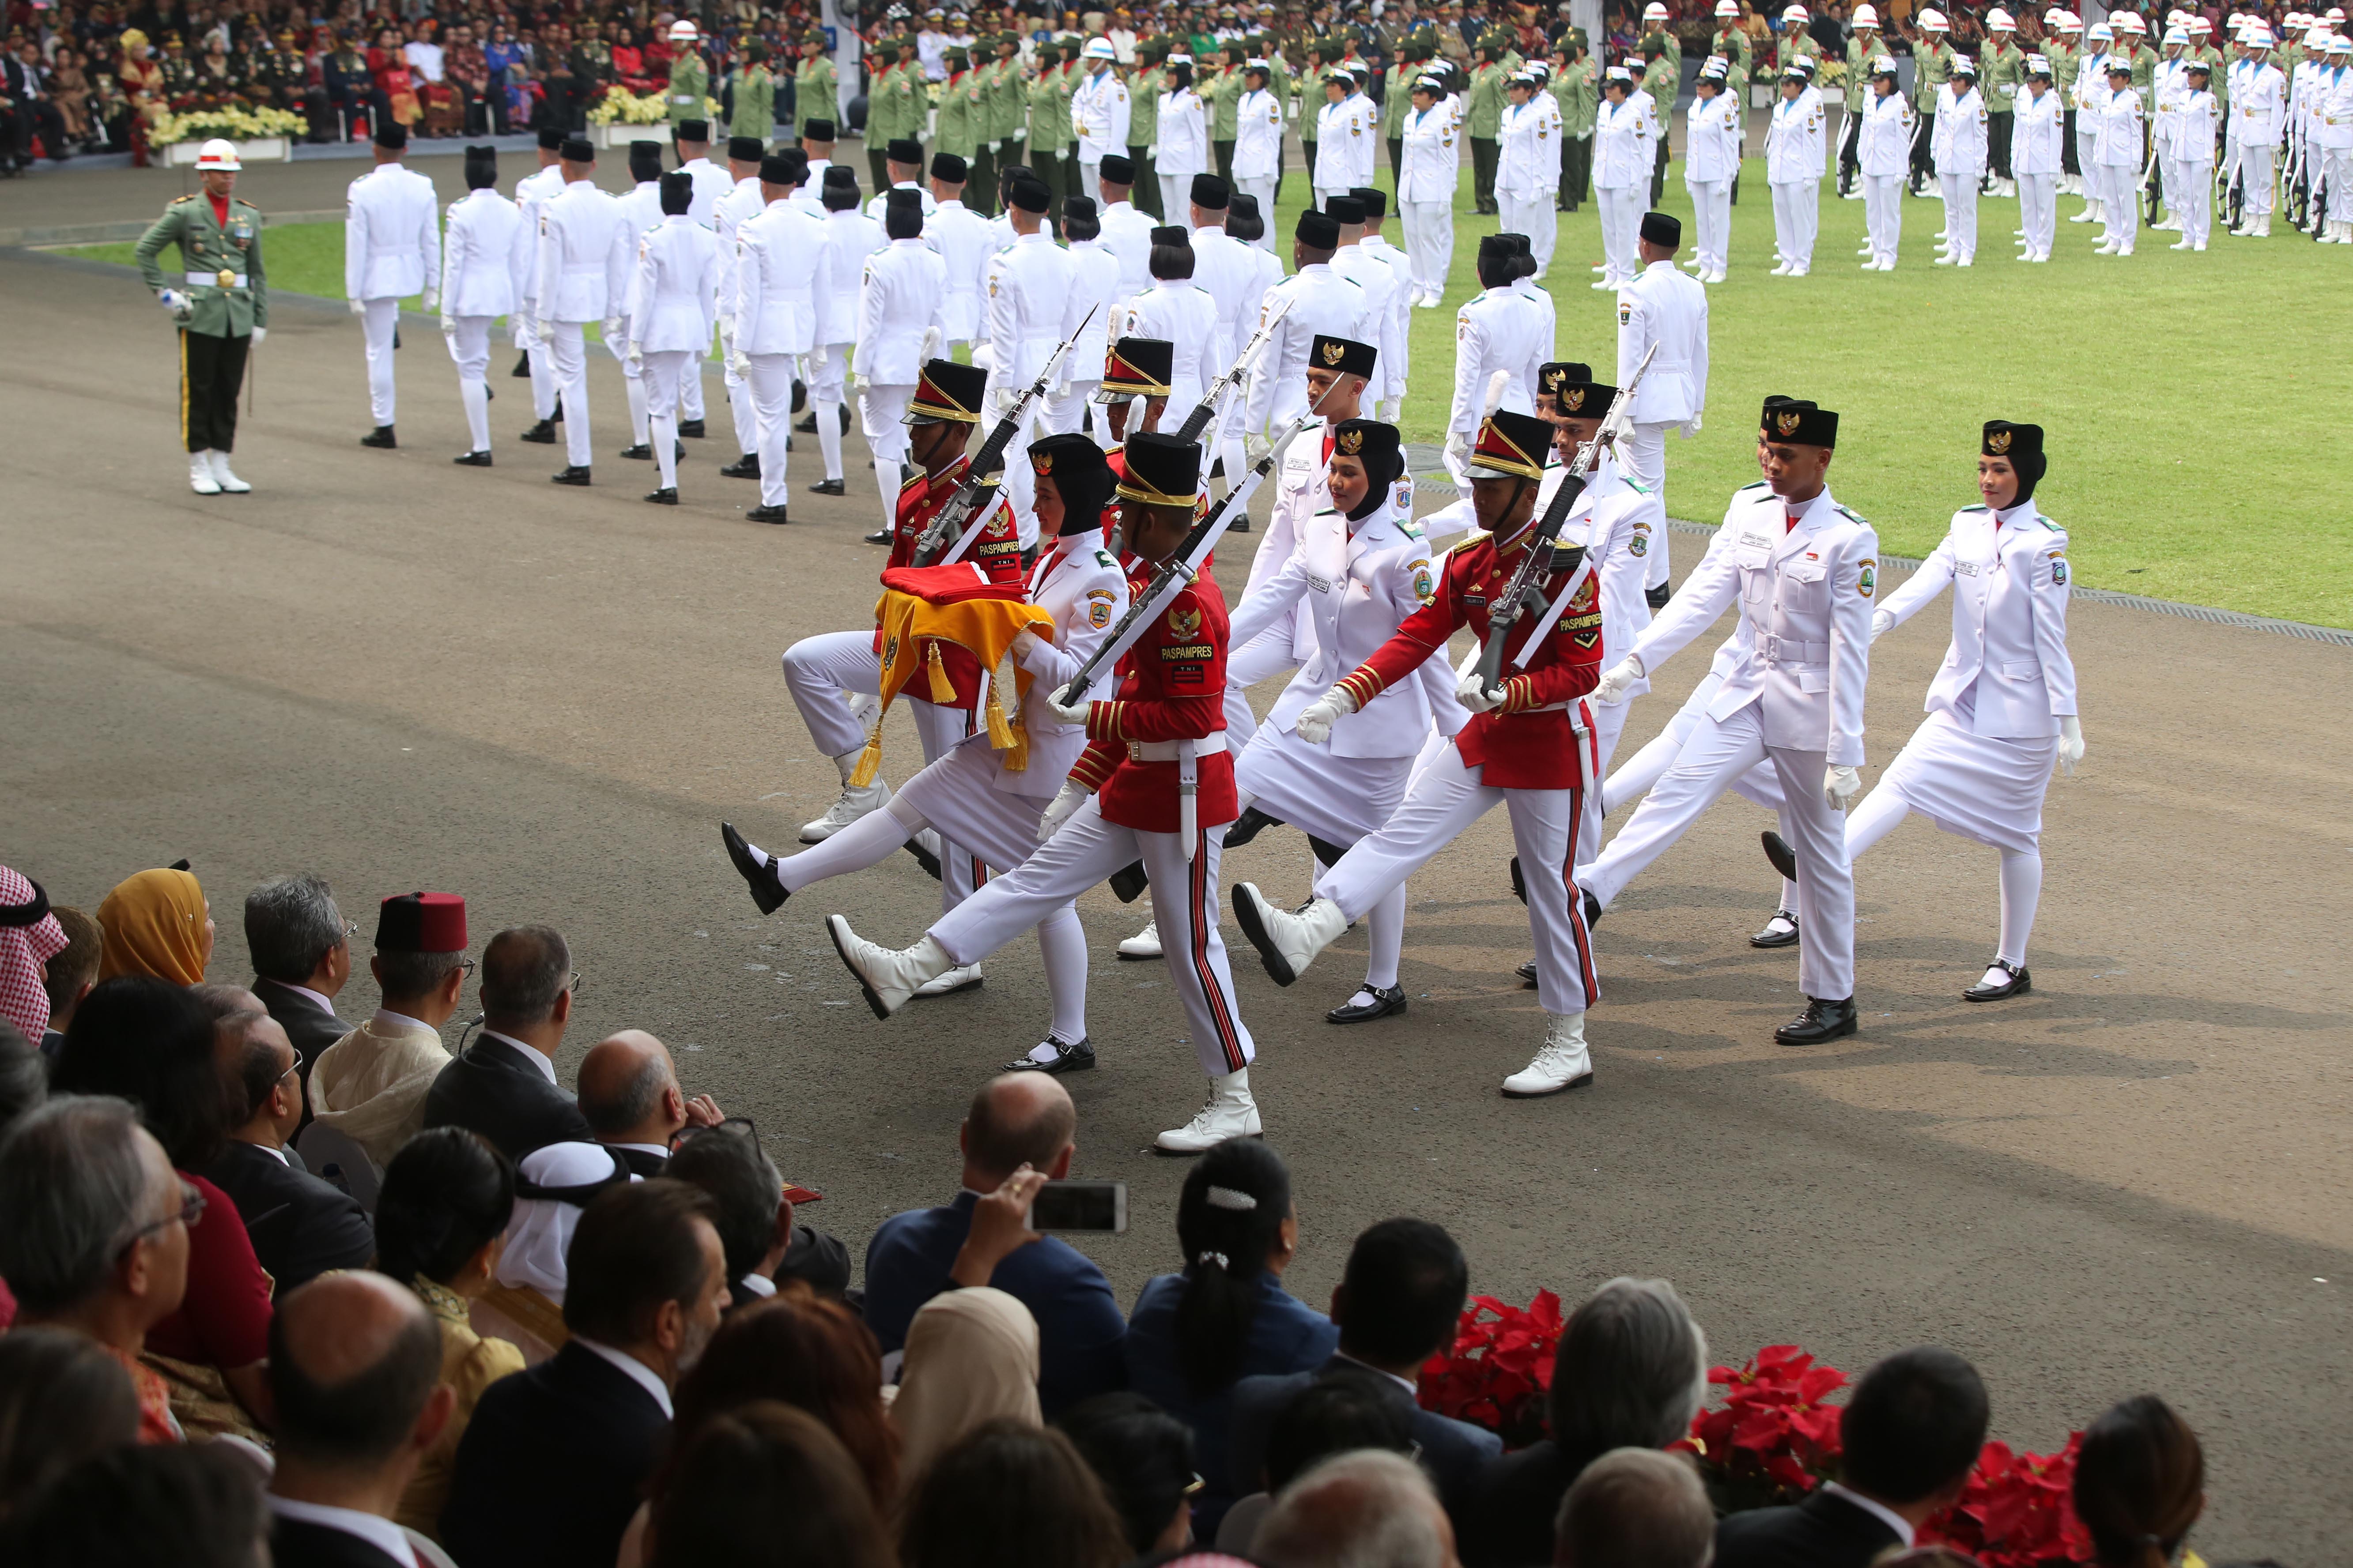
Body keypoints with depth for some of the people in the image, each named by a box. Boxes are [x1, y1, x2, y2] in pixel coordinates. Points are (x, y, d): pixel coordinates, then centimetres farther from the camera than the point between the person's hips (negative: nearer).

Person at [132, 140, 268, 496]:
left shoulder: (249, 216, 10)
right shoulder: (184, 213, -2)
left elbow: (258, 272, 14)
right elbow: (144, 251, 2)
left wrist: (261, 320, 9)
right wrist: (164, 293, -5)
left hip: (239, 316, 4)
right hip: (200, 316, -4)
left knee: (229, 391, 6)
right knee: (198, 389, 0)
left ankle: (221, 466, 13)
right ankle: (198, 468, 7)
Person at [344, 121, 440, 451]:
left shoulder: (361, 190, -15)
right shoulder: (423, 187, -4)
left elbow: (356, 246, -12)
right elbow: (432, 241, 1)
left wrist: (354, 294, -6)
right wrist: (433, 286, 9)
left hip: (376, 278, -4)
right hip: (412, 272, 4)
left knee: (379, 350, 2)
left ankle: (384, 427, 7)